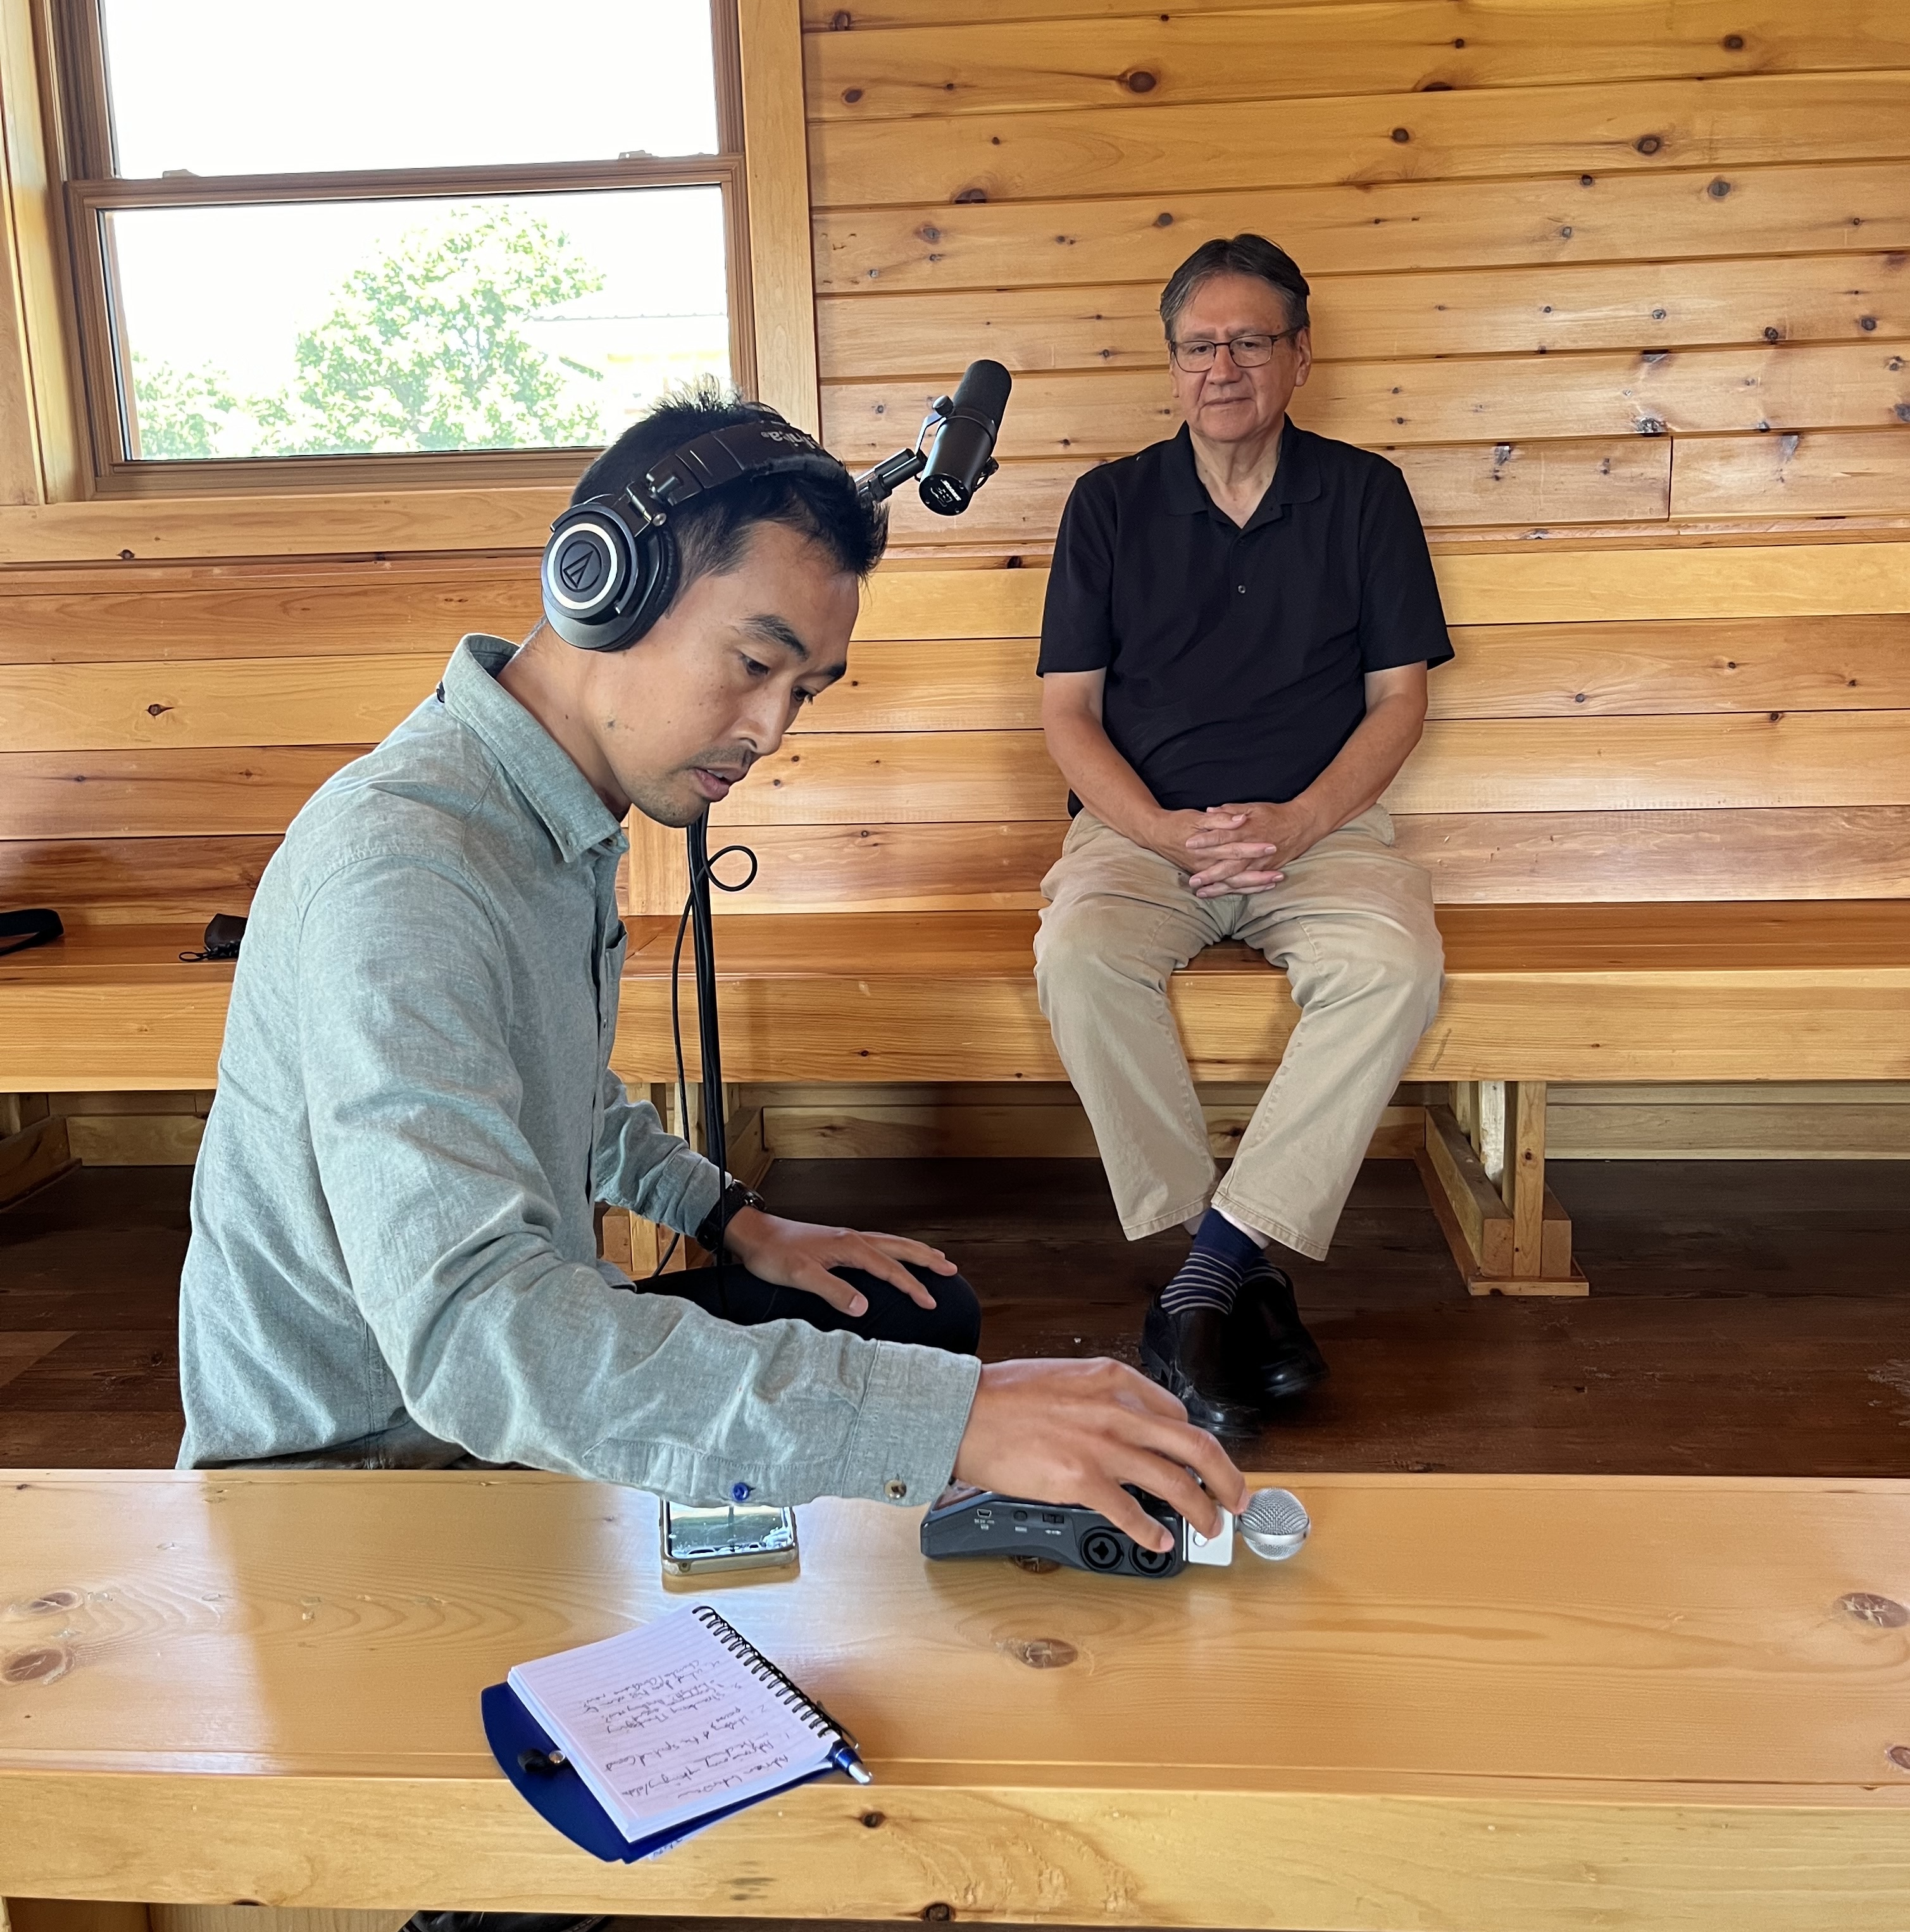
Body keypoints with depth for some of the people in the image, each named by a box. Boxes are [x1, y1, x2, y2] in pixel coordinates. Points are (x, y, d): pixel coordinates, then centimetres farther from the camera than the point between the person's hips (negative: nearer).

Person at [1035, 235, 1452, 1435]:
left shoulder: (1364, 494, 10)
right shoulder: (1112, 503, 10)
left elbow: (1399, 695, 7)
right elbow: (1067, 710, 6)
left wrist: (1296, 822, -11)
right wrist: (1164, 830, -12)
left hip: (1319, 824, 0)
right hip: (1143, 825, 0)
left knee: (1396, 965, -32)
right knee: (1080, 956, -33)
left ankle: (1213, 1269, -25)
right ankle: (1247, 1280, -22)